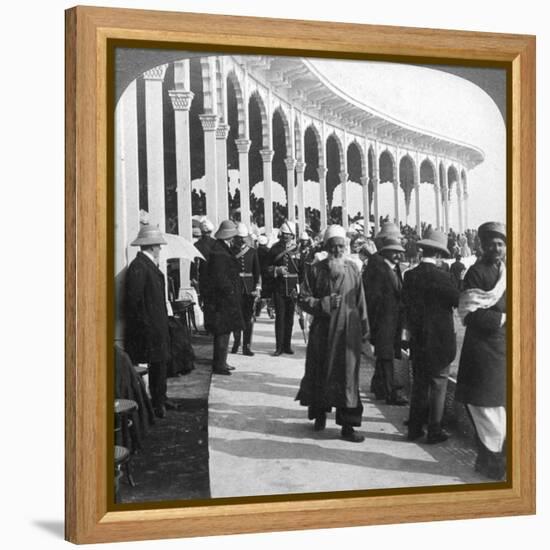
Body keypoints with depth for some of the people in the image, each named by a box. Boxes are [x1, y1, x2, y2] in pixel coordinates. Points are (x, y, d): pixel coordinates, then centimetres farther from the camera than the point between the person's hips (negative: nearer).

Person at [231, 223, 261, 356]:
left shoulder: (252, 251, 10)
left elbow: (257, 271, 9)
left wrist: (257, 288, 2)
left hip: (249, 288, 2)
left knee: (249, 318, 0)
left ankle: (246, 346, 6)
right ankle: (236, 341, 21)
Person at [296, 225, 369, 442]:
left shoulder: (352, 269, 3)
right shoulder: (317, 269, -1)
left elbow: (360, 300, 7)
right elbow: (304, 298, 0)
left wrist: (363, 327, 7)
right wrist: (324, 303, -16)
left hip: (348, 330, 0)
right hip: (323, 329, 0)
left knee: (348, 374, -2)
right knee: (321, 373, 9)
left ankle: (347, 425, 1)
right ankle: (320, 412, 32)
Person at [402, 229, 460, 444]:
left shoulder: (409, 276, 0)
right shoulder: (440, 277, -16)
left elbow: (406, 304, 7)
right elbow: (458, 300, -11)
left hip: (417, 340, 5)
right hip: (440, 340, -5)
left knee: (419, 385, 15)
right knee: (438, 385, 6)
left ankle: (414, 428, 19)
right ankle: (434, 431, 10)